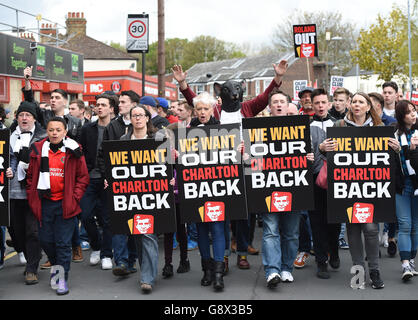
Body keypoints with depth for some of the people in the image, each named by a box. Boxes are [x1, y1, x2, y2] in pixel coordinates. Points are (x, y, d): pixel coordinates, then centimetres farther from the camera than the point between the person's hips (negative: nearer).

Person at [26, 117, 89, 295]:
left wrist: (74, 197, -6)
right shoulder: (38, 150, 5)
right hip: (44, 203, 3)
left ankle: (62, 278, 9)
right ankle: (56, 266, 35)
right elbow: (31, 176, 13)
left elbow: (83, 177, 3)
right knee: (45, 240, 9)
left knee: (63, 242, 0)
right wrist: (32, 197, 5)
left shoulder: (73, 151, -1)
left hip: (66, 204, -3)